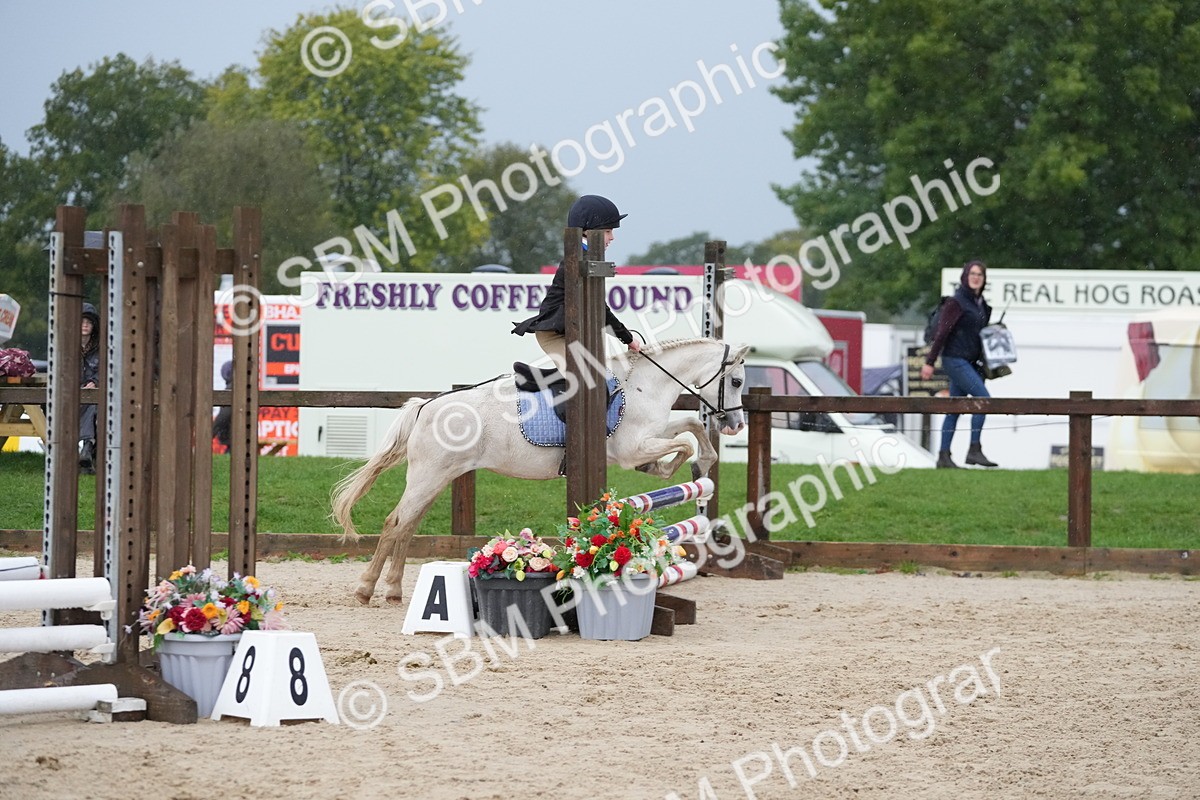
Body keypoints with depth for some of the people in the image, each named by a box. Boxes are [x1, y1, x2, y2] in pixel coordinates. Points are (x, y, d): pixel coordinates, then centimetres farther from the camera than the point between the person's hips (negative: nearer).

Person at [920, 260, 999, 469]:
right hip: (955, 360, -8)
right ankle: (974, 450, -14)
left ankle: (943, 455, 10)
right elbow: (942, 332, -12)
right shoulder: (956, 302, -9)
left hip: (970, 362, 8)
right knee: (983, 398, -16)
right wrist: (929, 362, -13)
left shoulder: (982, 304, 15)